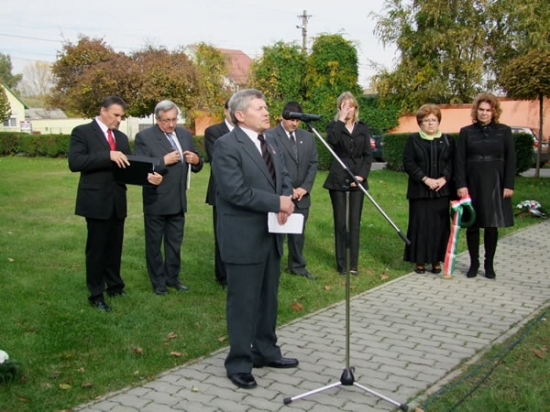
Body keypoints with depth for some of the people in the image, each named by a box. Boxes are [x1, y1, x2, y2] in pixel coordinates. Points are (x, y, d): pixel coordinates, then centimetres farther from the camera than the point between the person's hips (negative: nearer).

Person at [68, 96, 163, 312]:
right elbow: (75, 162, -19)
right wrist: (108, 156, -26)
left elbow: (127, 167, 9)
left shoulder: (122, 137, 13)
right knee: (97, 248, 4)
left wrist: (147, 176, -11)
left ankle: (115, 286, 30)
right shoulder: (82, 132, -6)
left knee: (115, 246, 15)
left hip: (117, 200, 6)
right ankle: (96, 294, 15)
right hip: (96, 200, -6)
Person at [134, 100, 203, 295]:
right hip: (156, 201, -5)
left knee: (175, 242, 16)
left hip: (178, 200, 5)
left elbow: (195, 166, 11)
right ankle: (158, 281, 21)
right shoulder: (144, 137, -11)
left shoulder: (185, 134, 6)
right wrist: (164, 161, -25)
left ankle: (172, 277, 30)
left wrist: (196, 160, -12)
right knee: (154, 244, 9)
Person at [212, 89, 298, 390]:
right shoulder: (226, 145, -14)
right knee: (243, 302, 2)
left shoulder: (270, 143, 13)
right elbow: (235, 191, -23)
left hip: (271, 235, 8)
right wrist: (277, 203, -19)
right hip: (244, 238, -8)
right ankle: (239, 363, 15)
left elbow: (284, 178, 13)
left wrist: (287, 200, -10)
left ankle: (266, 351, 32)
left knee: (268, 299, 17)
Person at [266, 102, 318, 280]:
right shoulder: (270, 136, -8)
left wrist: (305, 187, -3)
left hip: (301, 195, 5)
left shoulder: (308, 137, 10)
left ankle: (297, 266, 25)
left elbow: (313, 163, 10)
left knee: (298, 233, 12)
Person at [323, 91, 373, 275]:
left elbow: (368, 154, 5)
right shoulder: (334, 126, 3)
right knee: (340, 223, 2)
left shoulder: (363, 128, 10)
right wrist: (341, 120, -14)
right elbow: (332, 141, -21)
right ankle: (341, 264, 9)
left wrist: (362, 175, -8)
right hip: (338, 179, -2)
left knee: (355, 223, 2)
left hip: (357, 178, 2)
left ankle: (353, 264, 8)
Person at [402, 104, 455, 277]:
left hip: (442, 190, 2)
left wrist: (444, 178, -13)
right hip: (419, 190, -2)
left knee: (439, 225, 3)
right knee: (420, 225, 0)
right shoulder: (413, 140, 4)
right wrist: (425, 179, -14)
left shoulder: (448, 140, 10)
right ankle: (420, 260, 9)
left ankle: (436, 260, 12)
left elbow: (453, 163, 4)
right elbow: (408, 163, -4)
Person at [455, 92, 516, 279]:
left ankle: (489, 264, 18)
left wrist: (509, 185, -4)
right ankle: (474, 263, 18)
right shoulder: (466, 132, 4)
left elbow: (510, 159, 3)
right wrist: (461, 184, -8)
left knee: (492, 226, 5)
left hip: (495, 184, 0)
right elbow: (459, 160, 1)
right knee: (472, 225, 5)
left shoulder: (504, 131, 4)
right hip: (472, 184, 0)